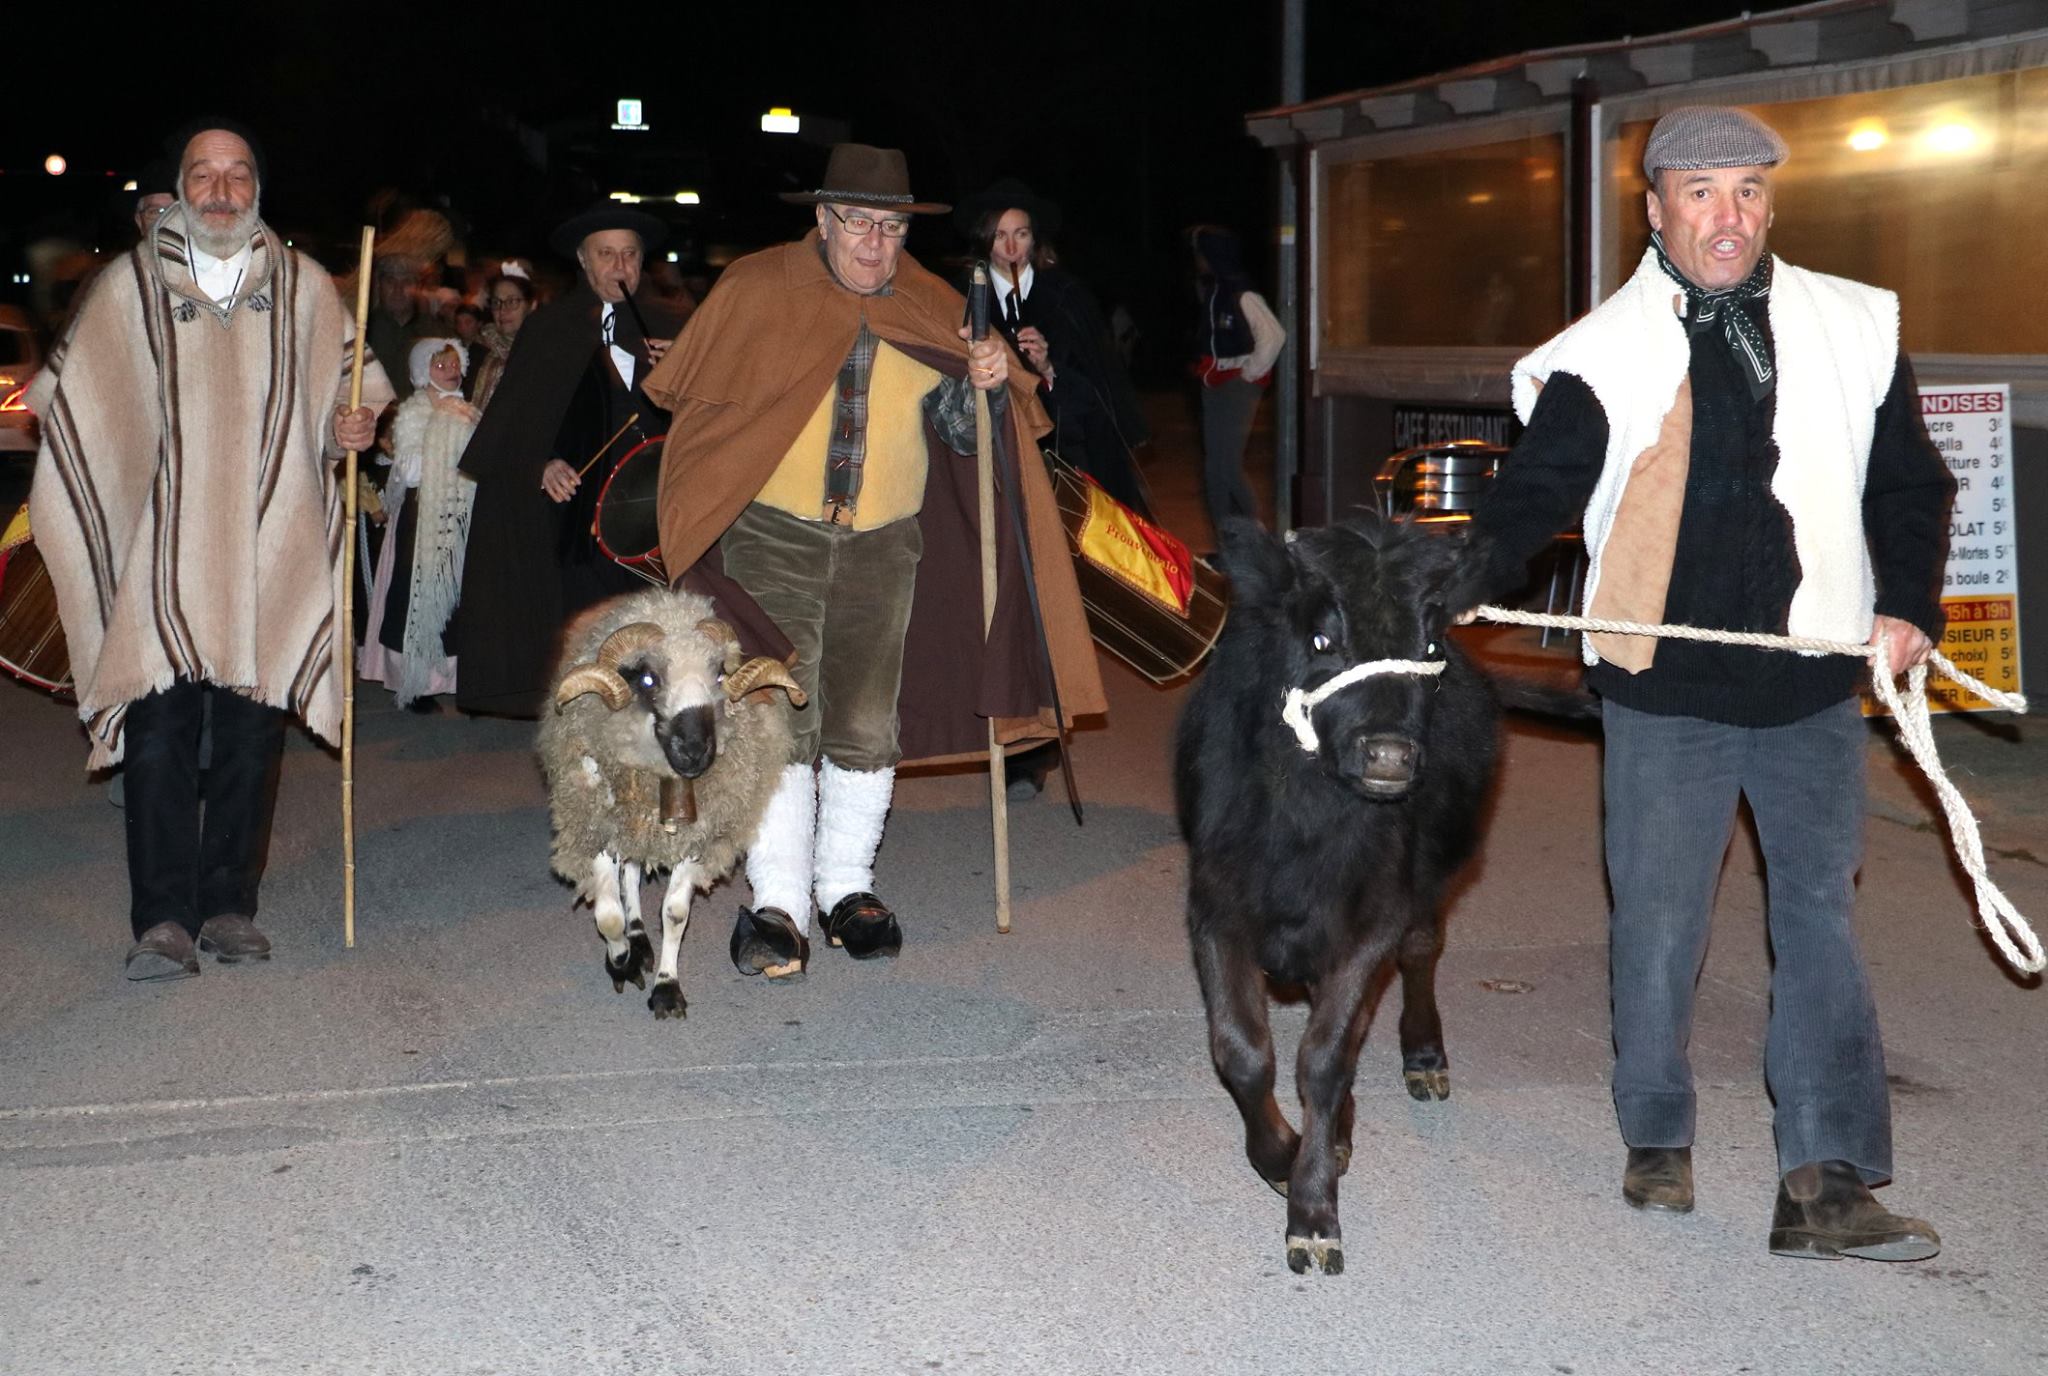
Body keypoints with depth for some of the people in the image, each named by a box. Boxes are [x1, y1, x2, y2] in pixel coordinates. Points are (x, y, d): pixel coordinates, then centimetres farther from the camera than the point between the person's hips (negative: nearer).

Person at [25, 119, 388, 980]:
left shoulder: (302, 286, 8)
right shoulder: (131, 286, 7)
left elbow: (351, 384, 16)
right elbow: (70, 399, 16)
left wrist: (353, 426, -3)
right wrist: (34, 400, -2)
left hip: (271, 552, 1)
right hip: (164, 551, -1)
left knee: (252, 735, 4)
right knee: (158, 738, -9)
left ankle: (231, 906, 14)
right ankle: (164, 921, -5)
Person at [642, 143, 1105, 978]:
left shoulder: (933, 310, 5)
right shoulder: (755, 291, -1)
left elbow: (956, 430, 7)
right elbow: (693, 397, 7)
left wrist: (981, 386, -14)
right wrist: (703, 514, 1)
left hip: (884, 542, 3)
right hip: (774, 535, -2)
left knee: (866, 722, 7)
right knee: (780, 715, -8)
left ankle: (847, 886, 20)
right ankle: (777, 902, -3)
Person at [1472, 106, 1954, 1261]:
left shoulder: (1854, 329, 4)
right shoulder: (1603, 355, -3)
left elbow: (1906, 484, 11)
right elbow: (1539, 493, -6)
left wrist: (1905, 603, -3)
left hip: (1814, 687, 2)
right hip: (1666, 692, -1)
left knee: (1822, 919, 1)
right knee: (1658, 925, 6)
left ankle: (1826, 1183, 5)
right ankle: (1659, 1144, 25)